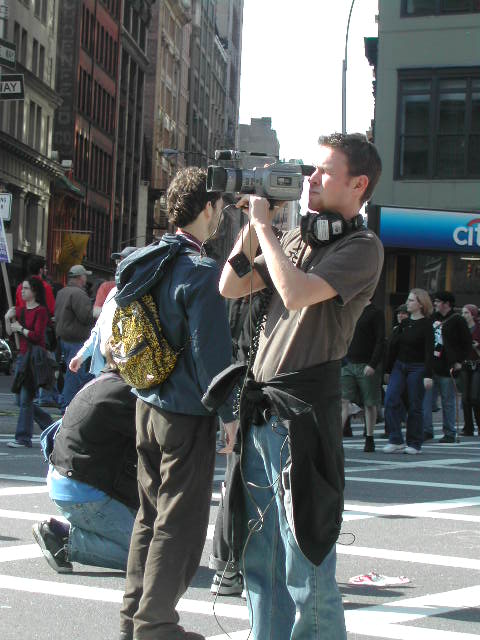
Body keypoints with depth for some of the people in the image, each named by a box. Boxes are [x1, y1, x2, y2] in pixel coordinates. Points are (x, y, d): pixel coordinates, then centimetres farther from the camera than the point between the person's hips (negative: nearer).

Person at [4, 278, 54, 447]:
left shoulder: (41, 311, -10)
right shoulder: (21, 310, 13)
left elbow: (36, 335, -18)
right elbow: (10, 333, 13)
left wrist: (20, 328, -8)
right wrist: (8, 319, -3)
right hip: (22, 356, 9)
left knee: (26, 399, -6)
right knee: (21, 400, 12)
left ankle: (23, 438, 1)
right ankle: (51, 426, 25)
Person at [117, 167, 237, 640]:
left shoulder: (143, 263, 8)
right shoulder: (200, 272, -17)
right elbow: (210, 350, -19)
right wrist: (228, 413, -11)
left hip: (146, 406, 9)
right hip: (187, 414, -8)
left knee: (151, 514, 18)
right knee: (180, 524, 2)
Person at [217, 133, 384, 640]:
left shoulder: (362, 247, -6)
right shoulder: (294, 239, 17)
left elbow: (297, 293, -21)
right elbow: (231, 286, 14)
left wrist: (264, 225, -9)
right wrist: (253, 222, 7)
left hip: (304, 413, -8)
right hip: (262, 411, 8)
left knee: (304, 567, -3)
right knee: (260, 559, 14)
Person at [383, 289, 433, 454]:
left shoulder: (426, 324, -5)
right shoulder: (404, 324, 11)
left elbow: (429, 351, -10)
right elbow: (394, 347, 14)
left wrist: (428, 375, -17)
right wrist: (388, 370, 13)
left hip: (417, 368, -5)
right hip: (399, 366, 5)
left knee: (415, 406, 0)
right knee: (390, 400, -10)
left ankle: (414, 444, 11)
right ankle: (396, 441, -7)